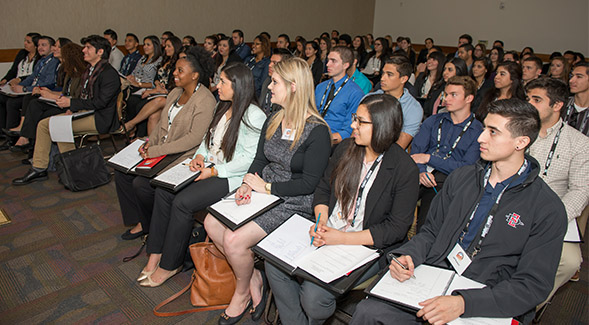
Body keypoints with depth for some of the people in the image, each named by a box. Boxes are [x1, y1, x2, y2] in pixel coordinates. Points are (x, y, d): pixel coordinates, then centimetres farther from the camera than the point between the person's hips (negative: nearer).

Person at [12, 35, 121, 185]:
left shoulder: (110, 74, -13)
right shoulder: (89, 70, 17)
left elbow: (100, 102, -20)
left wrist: (71, 103, -17)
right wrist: (72, 109, 3)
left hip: (100, 118, -10)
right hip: (84, 112, 10)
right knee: (43, 124, 2)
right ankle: (39, 169, 6)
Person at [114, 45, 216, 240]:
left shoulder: (205, 100, -17)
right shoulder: (175, 93, 11)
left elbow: (194, 138, -23)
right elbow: (163, 124, 16)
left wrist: (156, 151, -21)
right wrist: (150, 142, -4)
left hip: (184, 156, -9)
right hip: (161, 151, 9)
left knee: (141, 183, -20)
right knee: (122, 173, 0)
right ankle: (141, 222, 11)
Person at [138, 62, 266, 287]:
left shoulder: (254, 117, -16)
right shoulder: (223, 108, 12)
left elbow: (250, 159, -20)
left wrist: (215, 171, -19)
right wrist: (200, 155, 1)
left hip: (231, 177, -9)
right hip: (210, 167, 9)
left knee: (182, 202, -21)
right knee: (163, 190, -7)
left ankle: (169, 265, -1)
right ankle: (155, 254, 1)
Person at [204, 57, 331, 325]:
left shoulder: (317, 131, -16)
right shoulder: (273, 121, 8)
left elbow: (308, 183, -17)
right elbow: (259, 160, 12)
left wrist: (266, 187, -15)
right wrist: (247, 185, -8)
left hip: (294, 204, -8)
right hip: (263, 192, 8)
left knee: (234, 240, -21)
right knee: (212, 223, -8)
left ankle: (243, 293, 11)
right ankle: (254, 279, 8)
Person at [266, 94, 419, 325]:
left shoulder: (404, 169, -14)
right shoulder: (346, 148, 3)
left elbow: (396, 228, -13)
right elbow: (323, 189, 11)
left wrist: (342, 239, -19)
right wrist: (321, 223, -9)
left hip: (367, 246, -5)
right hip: (329, 233, 6)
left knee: (314, 295, -21)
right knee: (274, 262, -10)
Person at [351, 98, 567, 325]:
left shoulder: (548, 210, -6)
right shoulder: (461, 177, 8)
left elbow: (533, 286, -10)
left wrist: (463, 303, -23)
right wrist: (407, 255, -9)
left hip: (486, 305, -3)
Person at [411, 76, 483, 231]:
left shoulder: (478, 131, 5)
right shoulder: (433, 121, 18)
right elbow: (416, 150, 7)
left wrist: (429, 158, -9)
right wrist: (421, 171, -14)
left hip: (447, 180, -3)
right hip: (422, 176, 4)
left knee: (425, 227, -28)